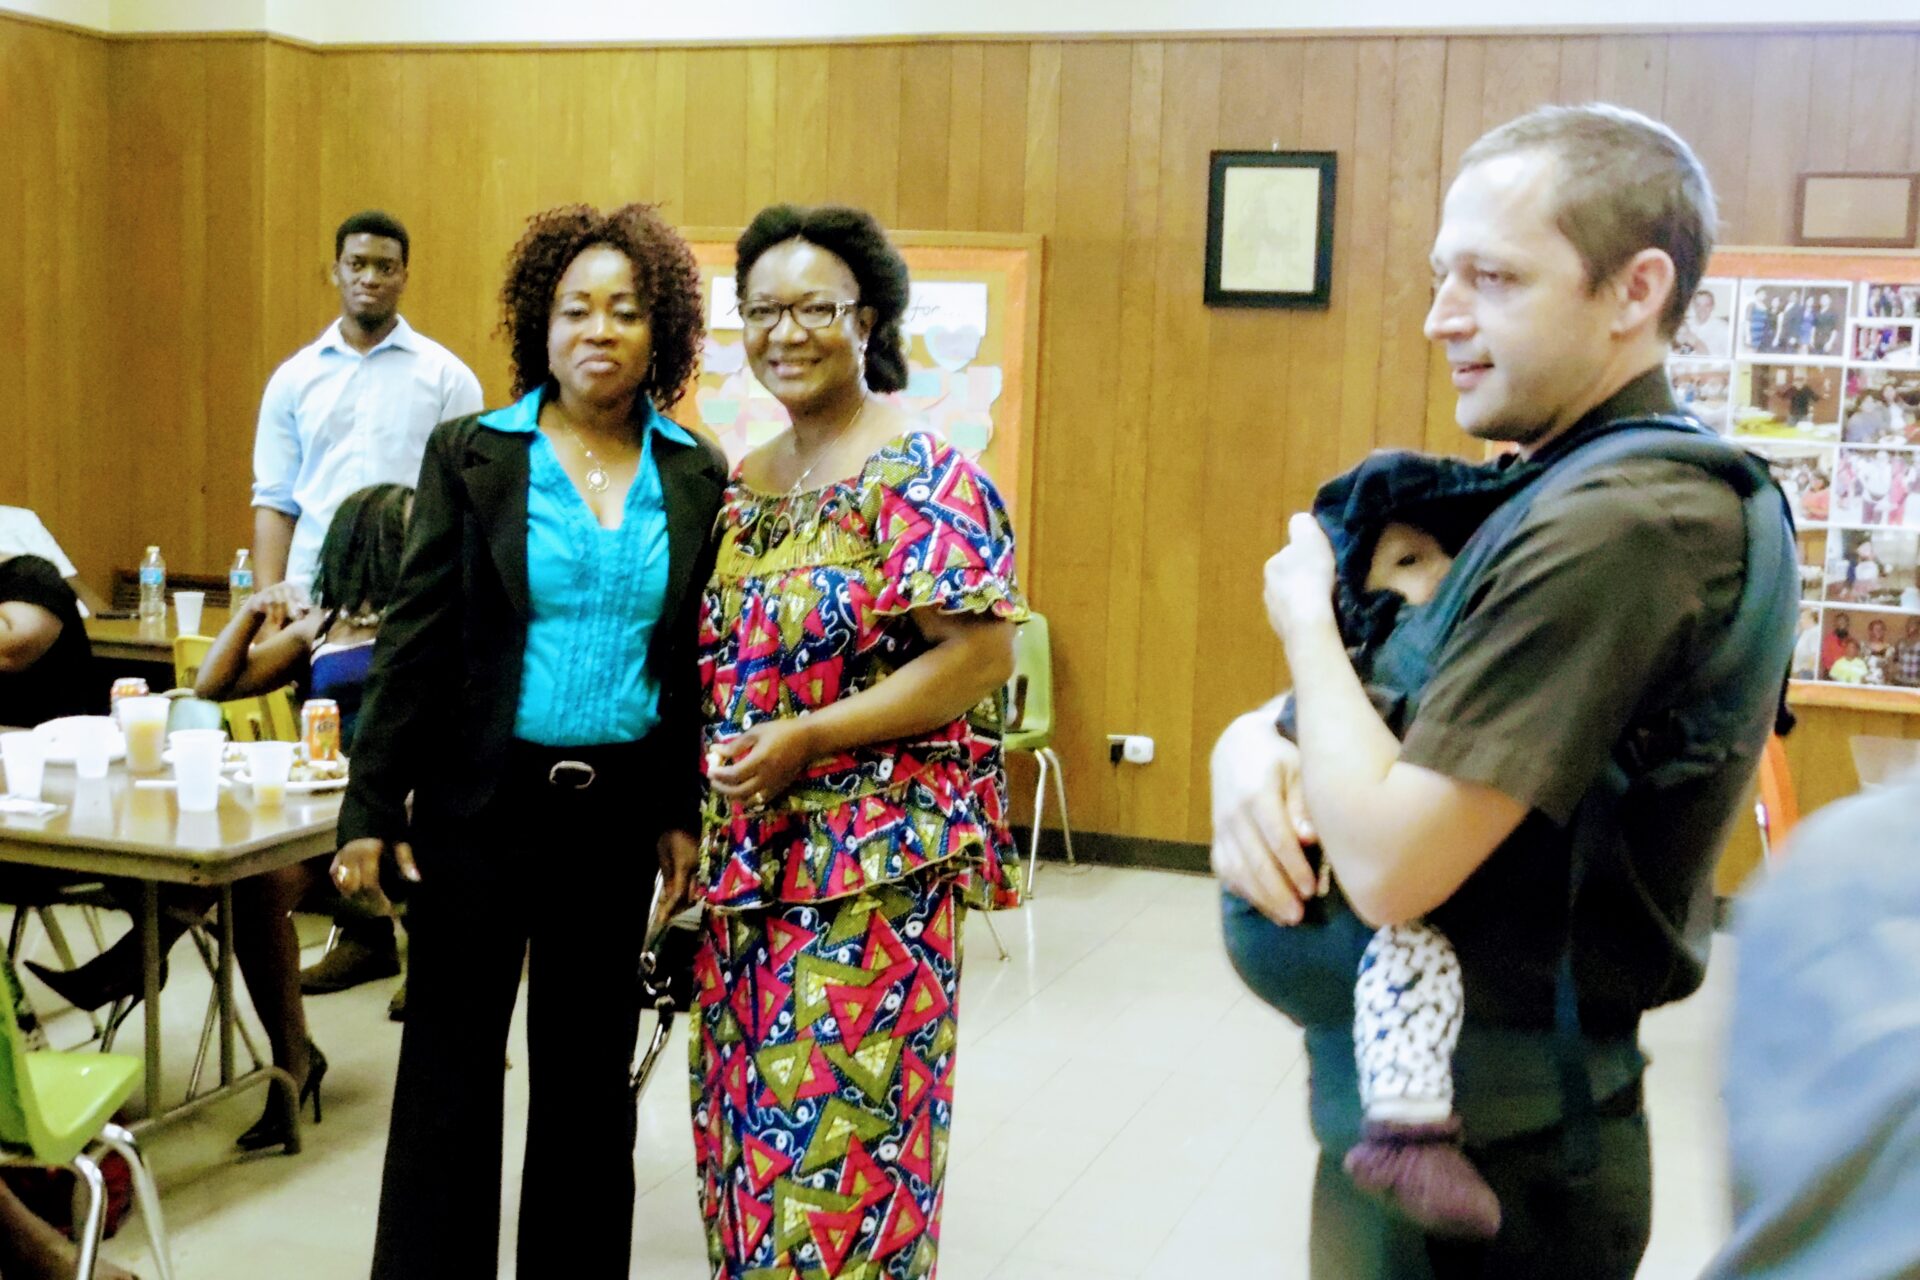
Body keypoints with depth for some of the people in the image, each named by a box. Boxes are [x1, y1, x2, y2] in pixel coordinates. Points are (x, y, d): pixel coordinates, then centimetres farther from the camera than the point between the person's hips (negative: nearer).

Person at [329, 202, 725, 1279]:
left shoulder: (697, 479, 3)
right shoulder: (472, 455, -3)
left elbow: (700, 661, 7)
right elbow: (415, 639, -4)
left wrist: (685, 812, 4)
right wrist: (372, 812, -7)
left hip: (618, 811, 2)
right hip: (481, 803, -2)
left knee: (590, 1067, 12)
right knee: (451, 1065, 6)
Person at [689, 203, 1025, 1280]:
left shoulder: (922, 476, -10)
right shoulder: (740, 488, 12)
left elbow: (983, 654, -17)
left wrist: (806, 738, -21)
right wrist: (693, 821, 7)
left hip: (876, 864, -7)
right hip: (746, 858, 7)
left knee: (844, 1138, -3)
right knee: (745, 1127, 14)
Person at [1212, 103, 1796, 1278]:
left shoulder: (1617, 527, -24)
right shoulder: (1560, 487, 6)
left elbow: (1390, 863, -28)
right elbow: (1382, 699, 11)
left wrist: (1308, 618, -13)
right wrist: (1251, 746, -11)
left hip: (1482, 1154, -9)